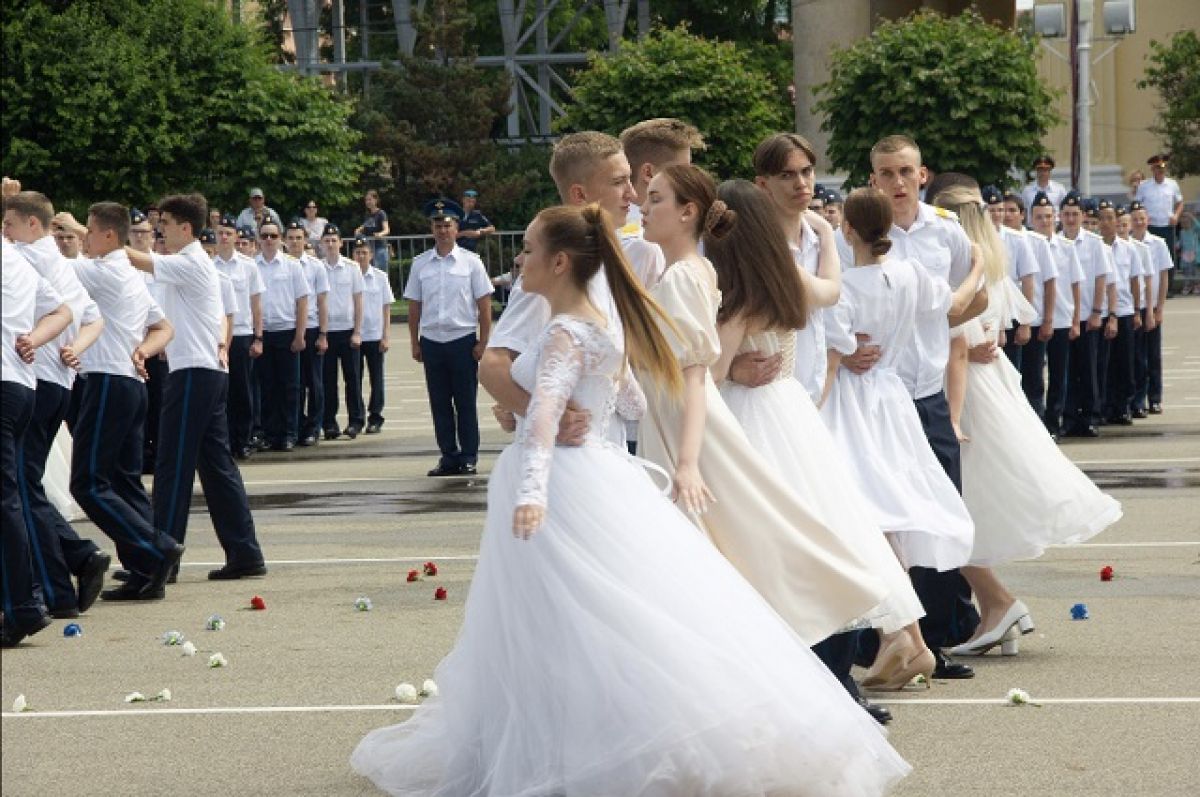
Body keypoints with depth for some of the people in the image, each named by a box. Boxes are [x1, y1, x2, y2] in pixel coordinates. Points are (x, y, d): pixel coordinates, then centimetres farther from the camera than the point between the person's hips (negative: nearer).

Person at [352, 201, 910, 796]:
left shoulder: (565, 334, -18)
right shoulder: (599, 326, 11)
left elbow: (546, 411, -32)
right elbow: (629, 401, 23)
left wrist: (532, 490, -45)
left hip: (563, 484, -10)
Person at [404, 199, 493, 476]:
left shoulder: (470, 262, 0)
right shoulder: (421, 264, 6)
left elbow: (484, 305, 0)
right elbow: (414, 306, 10)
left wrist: (482, 344, -5)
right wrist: (415, 344, 7)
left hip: (463, 340, -3)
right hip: (431, 341, 3)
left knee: (465, 403, 1)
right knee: (440, 404, 6)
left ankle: (468, 457, 7)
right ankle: (448, 456, 13)